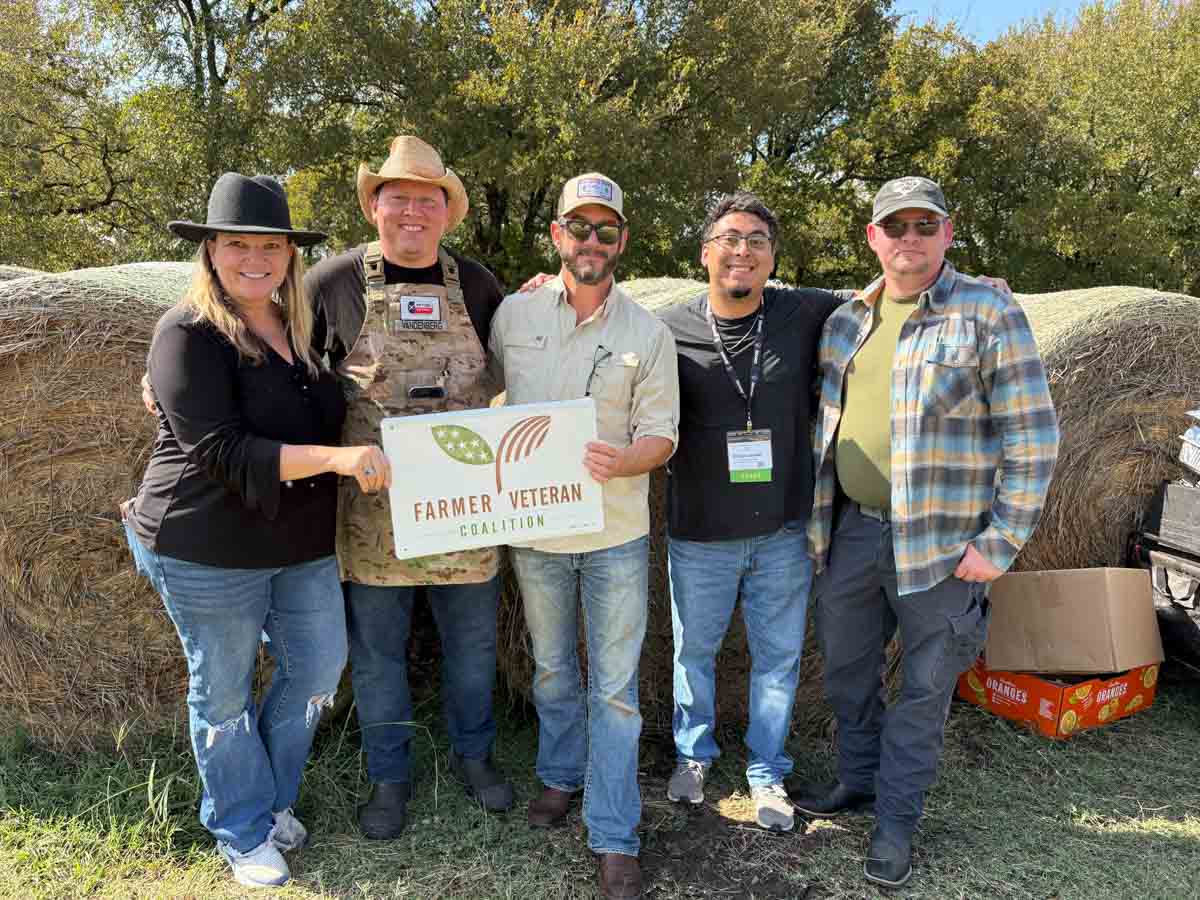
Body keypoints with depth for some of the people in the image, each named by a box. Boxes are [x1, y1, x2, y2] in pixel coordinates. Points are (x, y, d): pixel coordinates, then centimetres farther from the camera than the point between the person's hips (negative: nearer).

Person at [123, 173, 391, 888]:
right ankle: (245, 832, 33)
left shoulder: (298, 325, 6)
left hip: (304, 545, 7)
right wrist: (339, 458, -30)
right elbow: (225, 452, -24)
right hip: (211, 552, -6)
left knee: (319, 669, 14)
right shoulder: (188, 335, -15)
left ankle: (275, 798, 39)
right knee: (225, 693, 10)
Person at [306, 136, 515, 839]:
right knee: (378, 650, 11)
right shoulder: (336, 280, -2)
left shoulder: (475, 283, 5)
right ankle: (389, 776, 33)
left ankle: (474, 754, 39)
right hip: (374, 503, -2)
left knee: (473, 642, 15)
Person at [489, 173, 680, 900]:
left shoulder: (649, 334, -4)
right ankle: (561, 775, 44)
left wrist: (619, 462, -26)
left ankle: (615, 837, 18)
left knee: (615, 688, 5)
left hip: (616, 533, -2)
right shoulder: (514, 314, -1)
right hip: (534, 528, 2)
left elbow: (662, 434, -5)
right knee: (552, 669, 21)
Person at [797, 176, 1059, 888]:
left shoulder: (990, 315, -10)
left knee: (924, 688, 10)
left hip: (940, 546, -5)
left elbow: (1032, 434, -10)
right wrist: (818, 517, 13)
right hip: (850, 530, 5)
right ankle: (860, 779, 42)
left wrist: (1002, 542, -14)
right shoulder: (846, 320, 7)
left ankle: (897, 818, 29)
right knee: (847, 669, 19)